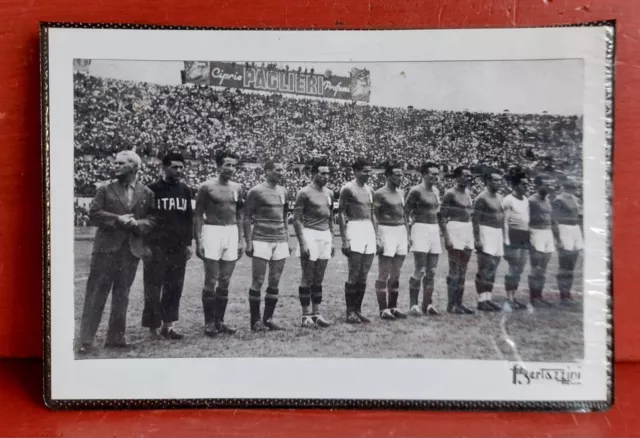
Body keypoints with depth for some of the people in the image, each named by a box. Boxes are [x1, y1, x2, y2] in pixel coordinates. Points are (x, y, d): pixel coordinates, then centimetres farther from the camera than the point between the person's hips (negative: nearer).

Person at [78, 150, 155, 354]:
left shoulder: (147, 193, 8)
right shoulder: (105, 190, 6)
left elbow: (152, 220, 6)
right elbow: (94, 213, -2)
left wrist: (137, 224, -14)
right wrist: (117, 219, -15)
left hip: (131, 249, 2)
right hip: (106, 247, -1)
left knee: (122, 295, 9)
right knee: (96, 293, -2)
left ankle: (116, 337, 18)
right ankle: (86, 339, 3)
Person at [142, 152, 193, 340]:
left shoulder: (185, 190, 11)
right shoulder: (153, 189, -3)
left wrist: (188, 243, 12)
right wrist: (145, 243, -6)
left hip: (179, 247, 5)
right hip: (156, 247, -5)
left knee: (174, 287, 7)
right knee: (153, 288, -1)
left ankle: (168, 325, 16)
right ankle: (153, 327, 6)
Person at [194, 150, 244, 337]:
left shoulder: (237, 188, 9)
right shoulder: (207, 187, -5)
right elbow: (198, 216, -5)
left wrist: (240, 240, 11)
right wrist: (198, 241, -11)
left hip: (232, 233, 5)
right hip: (212, 232, -5)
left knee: (225, 282, 8)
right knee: (211, 281, -2)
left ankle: (220, 321, 18)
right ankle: (209, 323, 8)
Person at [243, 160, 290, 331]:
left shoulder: (283, 191, 13)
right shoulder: (256, 191, -5)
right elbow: (247, 218, -5)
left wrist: (287, 240, 15)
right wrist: (248, 242, -11)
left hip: (280, 242, 6)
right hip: (261, 241, -6)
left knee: (275, 283, 7)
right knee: (258, 282, -1)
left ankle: (268, 319, 16)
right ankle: (255, 320, 9)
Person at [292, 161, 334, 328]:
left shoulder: (329, 193, 13)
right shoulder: (304, 192, -7)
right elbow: (297, 219, -10)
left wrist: (332, 240, 16)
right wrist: (302, 243, -15)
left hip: (325, 236, 6)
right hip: (310, 235, -6)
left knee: (319, 279, 10)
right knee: (307, 279, 0)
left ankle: (316, 313, 17)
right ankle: (306, 315, 8)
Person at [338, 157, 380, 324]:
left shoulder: (370, 190, 15)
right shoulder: (348, 188, -5)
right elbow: (341, 214, -8)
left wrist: (377, 237, 15)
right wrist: (345, 239, -14)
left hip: (369, 230, 7)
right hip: (355, 229, -7)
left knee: (363, 276, 8)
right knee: (354, 275, -6)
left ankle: (358, 310, 15)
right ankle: (350, 312, 2)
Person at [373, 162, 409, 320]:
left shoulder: (401, 192, 14)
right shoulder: (379, 193, -8)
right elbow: (373, 217, -10)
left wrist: (407, 236, 17)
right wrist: (377, 239, -16)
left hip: (401, 230, 7)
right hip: (386, 231, -7)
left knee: (396, 274, 11)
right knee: (384, 274, -2)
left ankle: (393, 306, 19)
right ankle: (383, 309, 4)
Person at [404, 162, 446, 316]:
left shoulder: (436, 191, 15)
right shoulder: (416, 191, -8)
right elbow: (406, 212, -10)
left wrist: (445, 233, 20)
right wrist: (408, 234, -18)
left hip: (435, 230, 7)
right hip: (420, 229, -7)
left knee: (431, 272, 7)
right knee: (420, 271, -9)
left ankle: (427, 304, 14)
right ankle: (413, 305, -1)